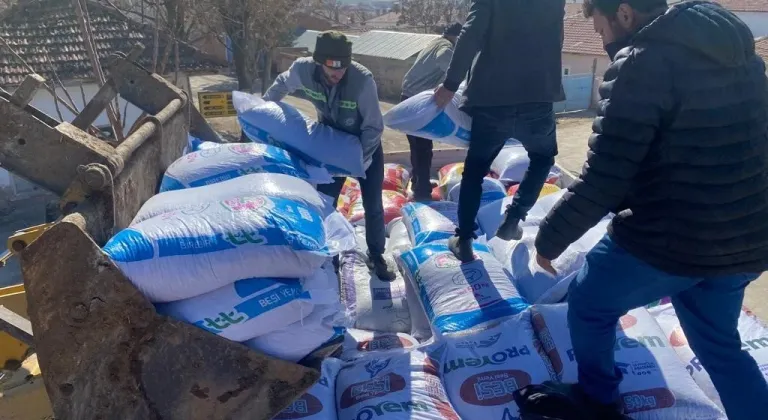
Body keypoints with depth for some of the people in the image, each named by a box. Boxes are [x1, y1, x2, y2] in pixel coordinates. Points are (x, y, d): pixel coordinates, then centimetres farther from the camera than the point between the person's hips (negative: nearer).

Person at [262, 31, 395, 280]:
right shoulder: (303, 70, -26)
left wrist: (357, 160, -26)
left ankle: (376, 256, 25)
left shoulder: (363, 79, -35)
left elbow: (374, 127, -23)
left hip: (366, 145, -2)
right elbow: (281, 85, 0)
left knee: (373, 205, 4)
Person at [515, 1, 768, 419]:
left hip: (666, 239, -7)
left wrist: (549, 238, -6)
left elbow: (602, 180, -20)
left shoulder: (643, 63, -17)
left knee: (589, 304, 19)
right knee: (719, 343, 26)